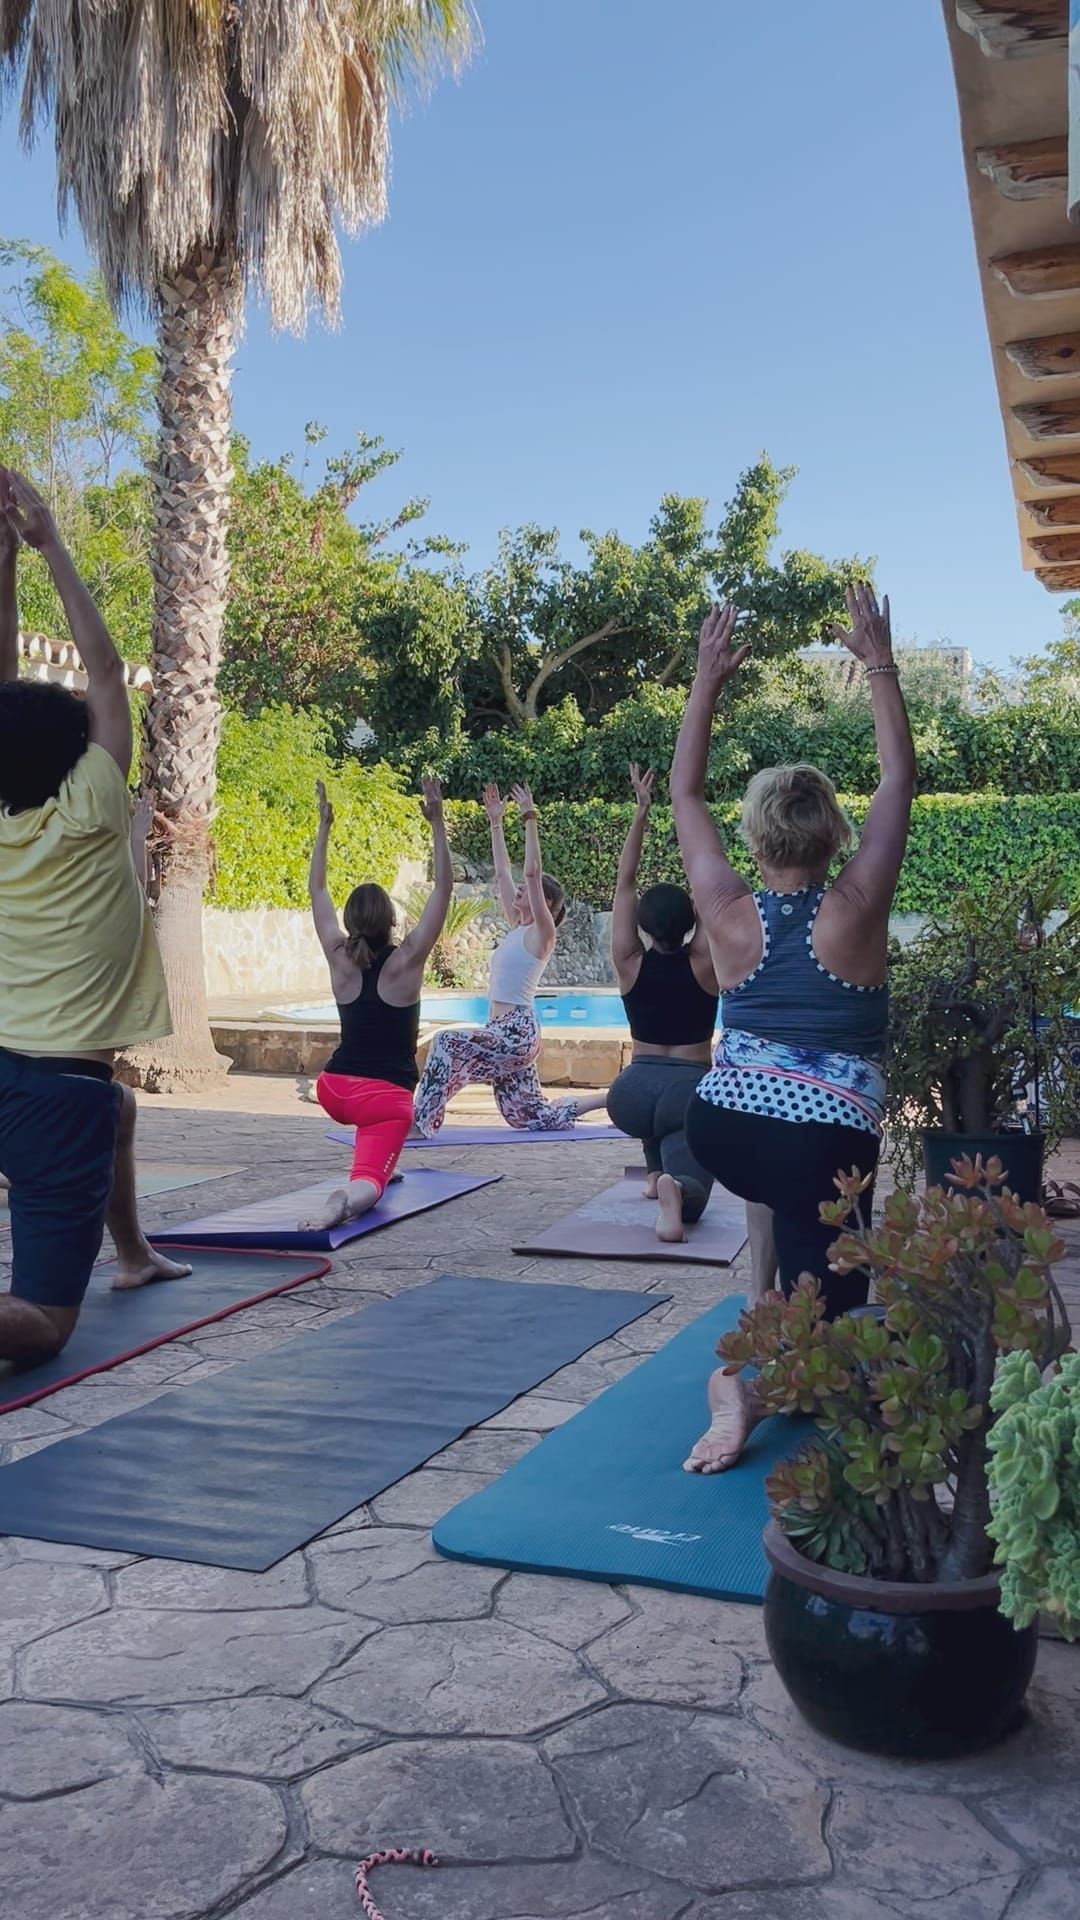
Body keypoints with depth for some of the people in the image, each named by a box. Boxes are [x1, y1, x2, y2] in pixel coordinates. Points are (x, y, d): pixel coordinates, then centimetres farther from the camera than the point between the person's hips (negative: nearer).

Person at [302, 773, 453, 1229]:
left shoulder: (340, 960, 0)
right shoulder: (405, 962, -8)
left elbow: (317, 890, 11)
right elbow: (443, 888, -7)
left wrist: (324, 826, 13)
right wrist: (437, 823, -7)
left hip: (333, 1089, 5)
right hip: (386, 1097, -5)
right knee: (371, 1175, -11)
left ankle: (354, 1190, 34)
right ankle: (350, 1196, -48)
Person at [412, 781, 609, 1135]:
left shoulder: (541, 933, -6)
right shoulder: (518, 927, 16)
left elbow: (532, 873, -17)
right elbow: (503, 873, 19)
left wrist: (529, 818, -18)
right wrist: (495, 821, 19)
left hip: (516, 1033, -10)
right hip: (504, 1033, 10)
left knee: (447, 1042, -25)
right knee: (536, 1116, 13)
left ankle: (423, 1121, -22)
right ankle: (613, 1099, 23)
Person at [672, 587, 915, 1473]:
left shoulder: (730, 914, -5)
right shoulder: (855, 911, -11)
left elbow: (686, 795, 7)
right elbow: (899, 779, -3)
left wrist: (707, 682, 9)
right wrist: (880, 663, 3)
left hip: (720, 1126, 4)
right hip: (825, 1136, -4)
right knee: (824, 1304, 3)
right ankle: (753, 1377, -27)